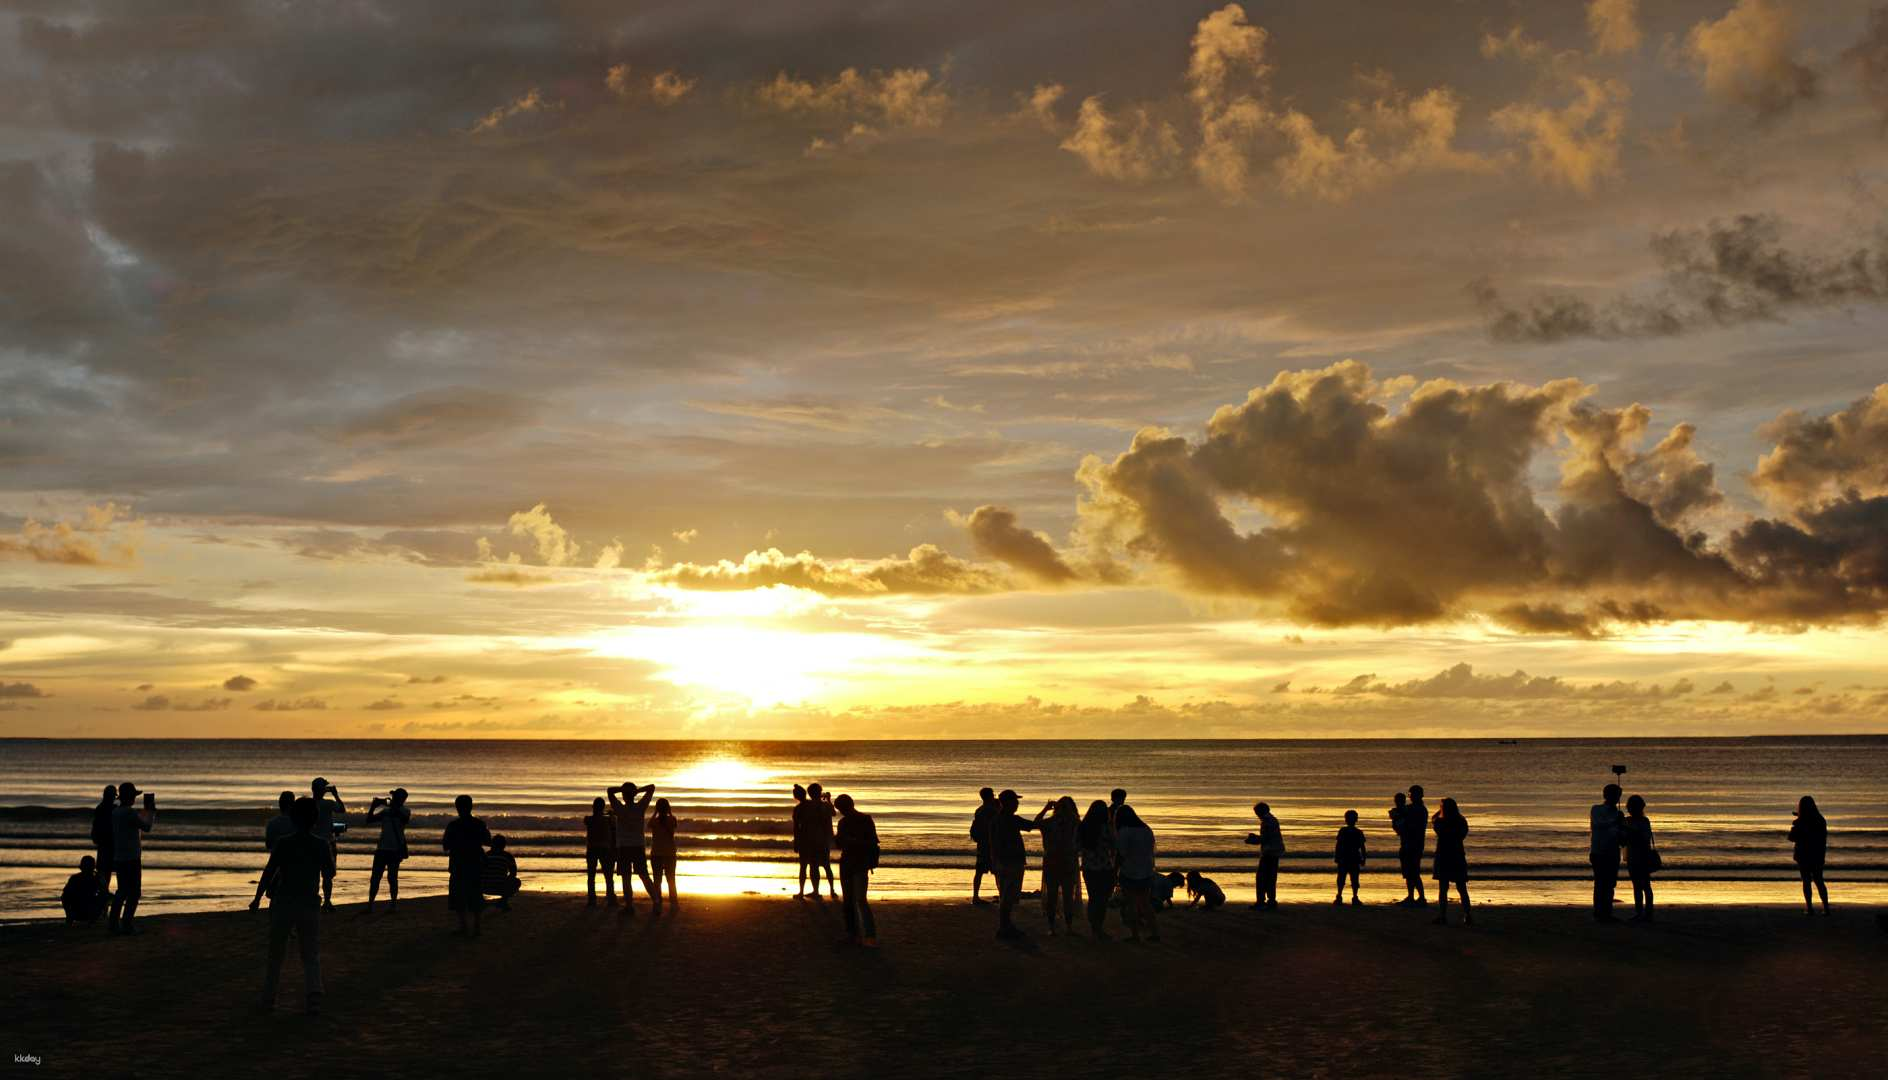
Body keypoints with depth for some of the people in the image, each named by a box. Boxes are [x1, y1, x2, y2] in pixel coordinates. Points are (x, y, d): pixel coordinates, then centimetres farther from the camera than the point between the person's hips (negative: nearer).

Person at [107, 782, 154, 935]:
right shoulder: (130, 812, -16)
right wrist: (152, 811, 7)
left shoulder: (115, 813, 9)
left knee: (122, 891, 15)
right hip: (131, 859, -8)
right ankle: (126, 924, -3)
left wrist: (147, 811, 30)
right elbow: (147, 827, -7)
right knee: (134, 892, -1)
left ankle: (113, 922, 12)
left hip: (118, 858, 8)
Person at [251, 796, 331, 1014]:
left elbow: (268, 873, -6)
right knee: (311, 955, 5)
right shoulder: (322, 845, -3)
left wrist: (257, 898, 6)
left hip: (283, 904, 0)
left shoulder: (284, 844, -6)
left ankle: (268, 998, 21)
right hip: (310, 904, 1)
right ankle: (314, 994, -14)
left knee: (276, 953, 16)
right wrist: (332, 853, 22)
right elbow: (328, 875, 6)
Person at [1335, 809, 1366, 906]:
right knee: (1354, 880, 3)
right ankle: (1355, 898, -2)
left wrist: (1337, 858, 1)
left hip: (1343, 859, -1)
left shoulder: (1342, 831, -3)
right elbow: (1362, 847, 1)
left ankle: (1339, 897, 1)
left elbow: (1338, 846, -4)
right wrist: (1363, 859, 7)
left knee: (1341, 879, 5)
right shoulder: (1359, 833, 1)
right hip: (1355, 859, 1)